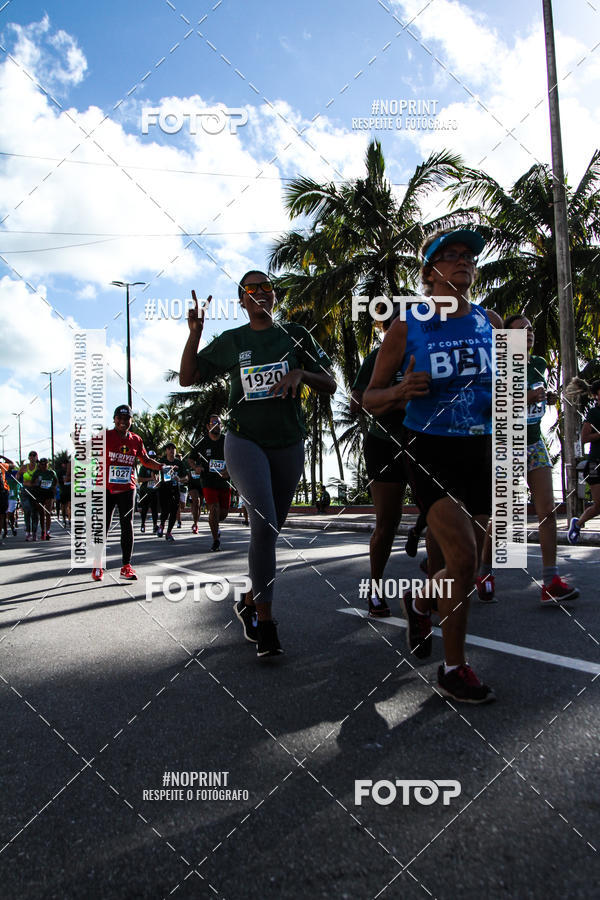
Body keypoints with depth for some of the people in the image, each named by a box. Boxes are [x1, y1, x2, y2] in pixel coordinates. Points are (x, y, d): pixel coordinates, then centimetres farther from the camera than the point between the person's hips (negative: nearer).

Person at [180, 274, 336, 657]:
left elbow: (331, 385, 4)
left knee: (271, 530, 10)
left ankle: (250, 602, 30)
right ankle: (265, 622, -16)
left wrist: (301, 373, -16)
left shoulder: (295, 335, 6)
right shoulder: (230, 341, 6)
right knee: (264, 523, -21)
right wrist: (195, 332, -4)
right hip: (245, 441, -2)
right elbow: (187, 378, 8)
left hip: (288, 444, 2)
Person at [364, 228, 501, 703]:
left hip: (480, 451, 5)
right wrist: (400, 392, -20)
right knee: (464, 558, -16)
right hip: (430, 451, -5)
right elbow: (370, 399, 0)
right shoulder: (406, 329, -4)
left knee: (467, 566, 11)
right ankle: (454, 668, 4)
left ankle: (420, 602, 44)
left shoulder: (491, 322, 7)